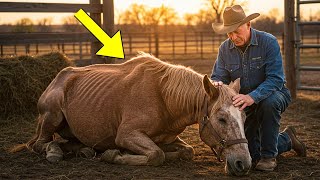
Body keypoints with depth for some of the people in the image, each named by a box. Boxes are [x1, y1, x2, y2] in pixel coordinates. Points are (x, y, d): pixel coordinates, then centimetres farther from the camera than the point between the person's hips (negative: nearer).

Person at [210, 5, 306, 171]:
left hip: (273, 93, -4)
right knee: (251, 153, 1)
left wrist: (252, 97, -46)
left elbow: (276, 79, -30)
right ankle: (287, 139, 32)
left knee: (269, 102, -41)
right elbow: (218, 76, -5)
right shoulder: (225, 49, -7)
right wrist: (217, 83, -32)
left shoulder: (268, 42, -22)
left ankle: (268, 156, -22)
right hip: (246, 104, 5)